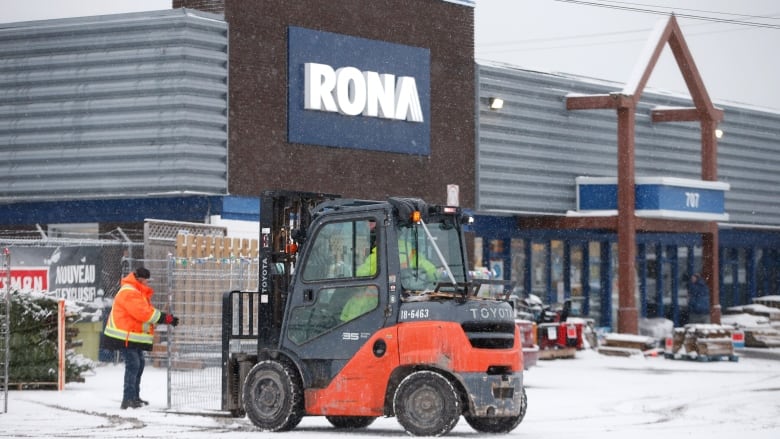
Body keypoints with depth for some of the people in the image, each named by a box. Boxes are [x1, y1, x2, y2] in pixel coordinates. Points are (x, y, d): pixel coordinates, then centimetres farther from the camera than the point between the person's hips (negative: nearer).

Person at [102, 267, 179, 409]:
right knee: (133, 364, -15)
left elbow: (147, 311, 15)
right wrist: (166, 318, -22)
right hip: (125, 336, -11)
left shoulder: (140, 292, 18)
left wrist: (167, 318, -1)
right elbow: (143, 312, -25)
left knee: (139, 364, 14)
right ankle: (128, 400, -17)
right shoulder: (129, 293, -18)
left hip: (134, 335, 11)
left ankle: (134, 397, 24)